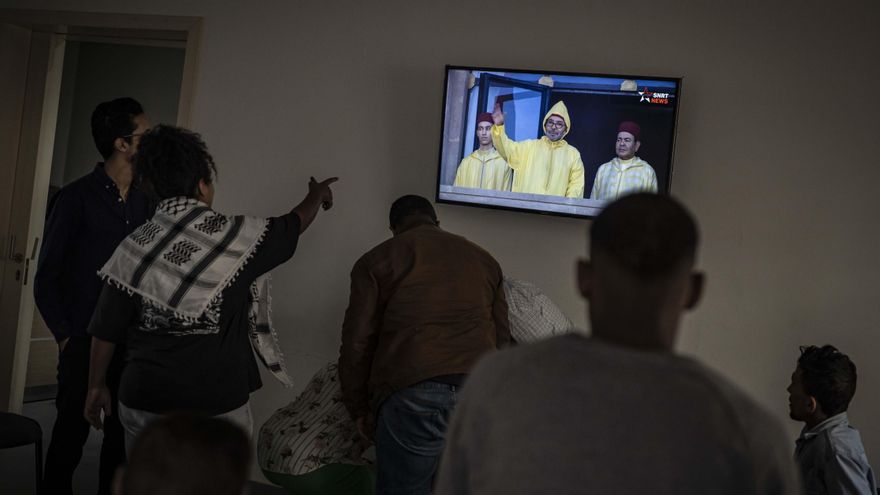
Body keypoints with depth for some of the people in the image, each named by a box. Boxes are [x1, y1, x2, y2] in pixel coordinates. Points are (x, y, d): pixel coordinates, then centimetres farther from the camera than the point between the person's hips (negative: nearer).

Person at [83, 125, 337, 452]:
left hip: (144, 403, 3)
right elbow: (295, 224, 11)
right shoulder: (235, 236, -7)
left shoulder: (134, 249, -3)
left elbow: (106, 331, 1)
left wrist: (96, 386, 16)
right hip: (217, 404, -2)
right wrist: (318, 194, 32)